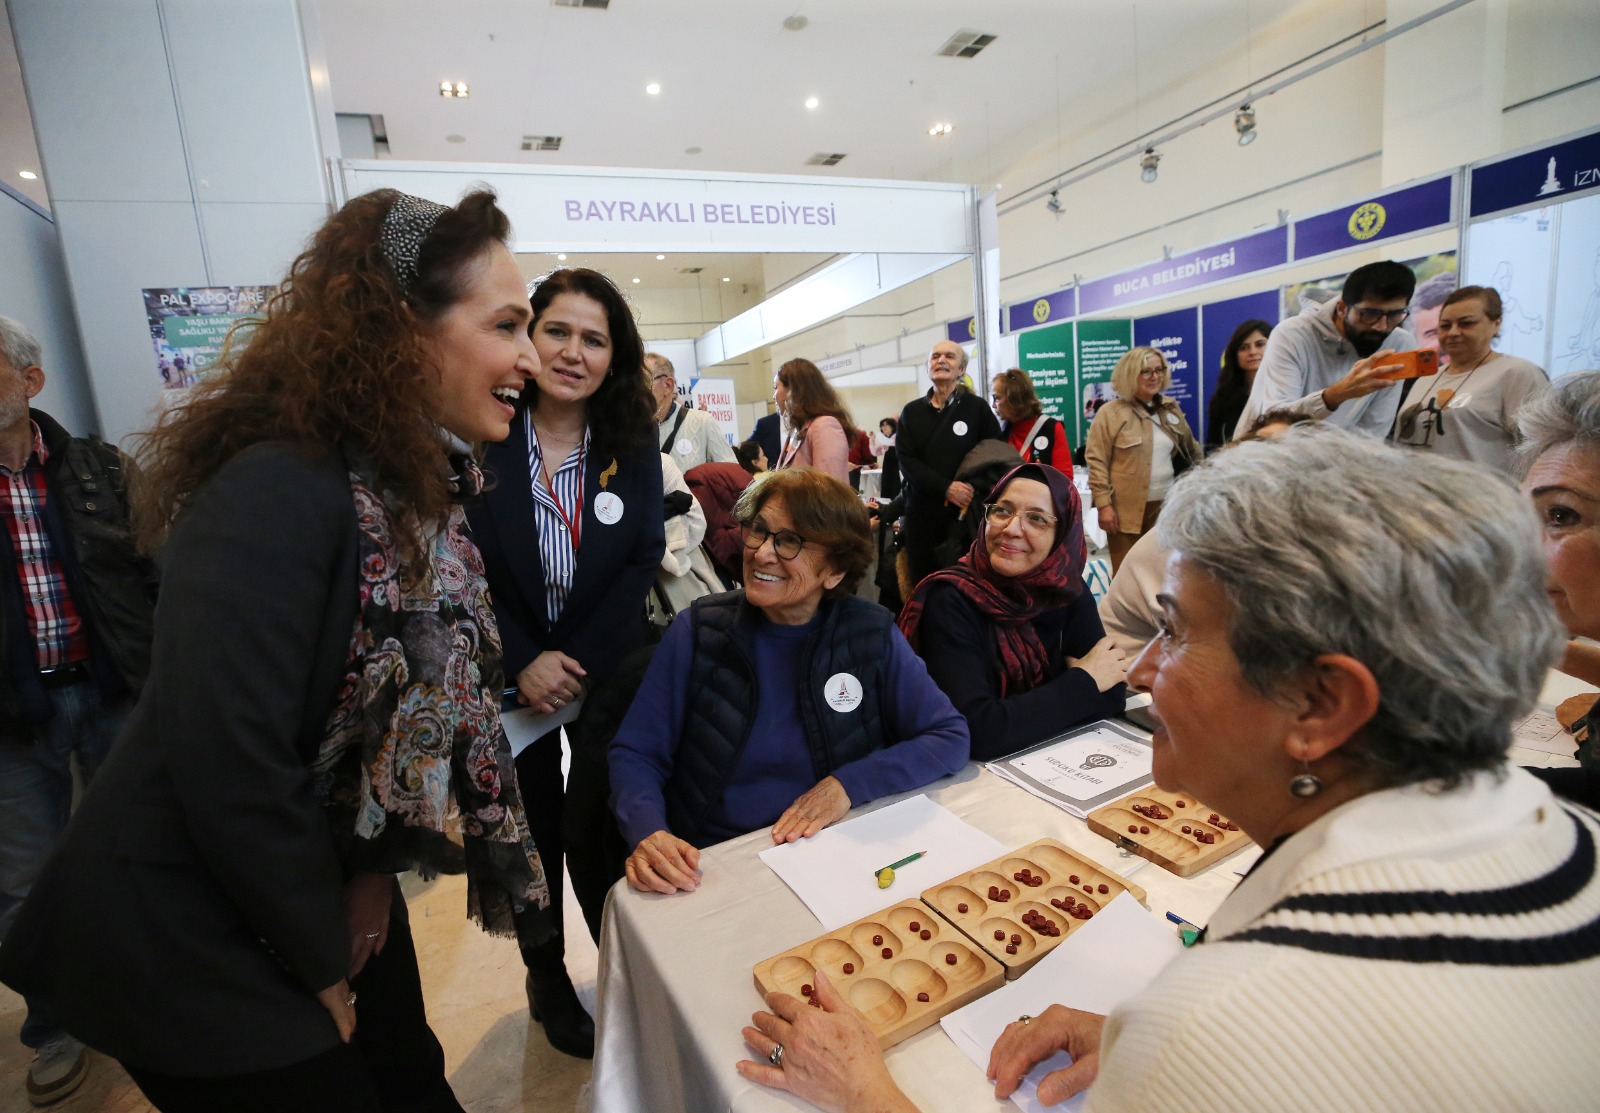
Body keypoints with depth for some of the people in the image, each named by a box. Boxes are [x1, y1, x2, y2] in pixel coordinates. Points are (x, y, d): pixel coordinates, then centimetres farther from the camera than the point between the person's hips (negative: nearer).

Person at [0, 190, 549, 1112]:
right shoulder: (276, 495, -29)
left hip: (328, 883, 7)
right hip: (198, 940, -7)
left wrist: (375, 869, -1)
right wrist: (320, 969, -14)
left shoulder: (418, 483, -3)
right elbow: (232, 775, -30)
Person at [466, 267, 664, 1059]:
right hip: (514, 676, -1)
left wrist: (577, 663, -16)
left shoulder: (634, 448, -5)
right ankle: (547, 976, 37)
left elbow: (643, 562, -9)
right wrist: (524, 663, -17)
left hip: (612, 672, 1)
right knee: (533, 830, 13)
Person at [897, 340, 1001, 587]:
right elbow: (906, 461, -2)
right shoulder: (912, 411, 9)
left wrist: (971, 493, -14)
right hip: (921, 514, 2)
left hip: (965, 514, -2)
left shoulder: (977, 407, 4)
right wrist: (946, 488, -16)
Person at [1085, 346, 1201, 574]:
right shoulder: (1111, 413, -6)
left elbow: (1190, 450, 22)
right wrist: (1103, 504, -16)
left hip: (1168, 505, 5)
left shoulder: (1171, 409, 12)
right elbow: (1096, 461, -11)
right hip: (1127, 510, -5)